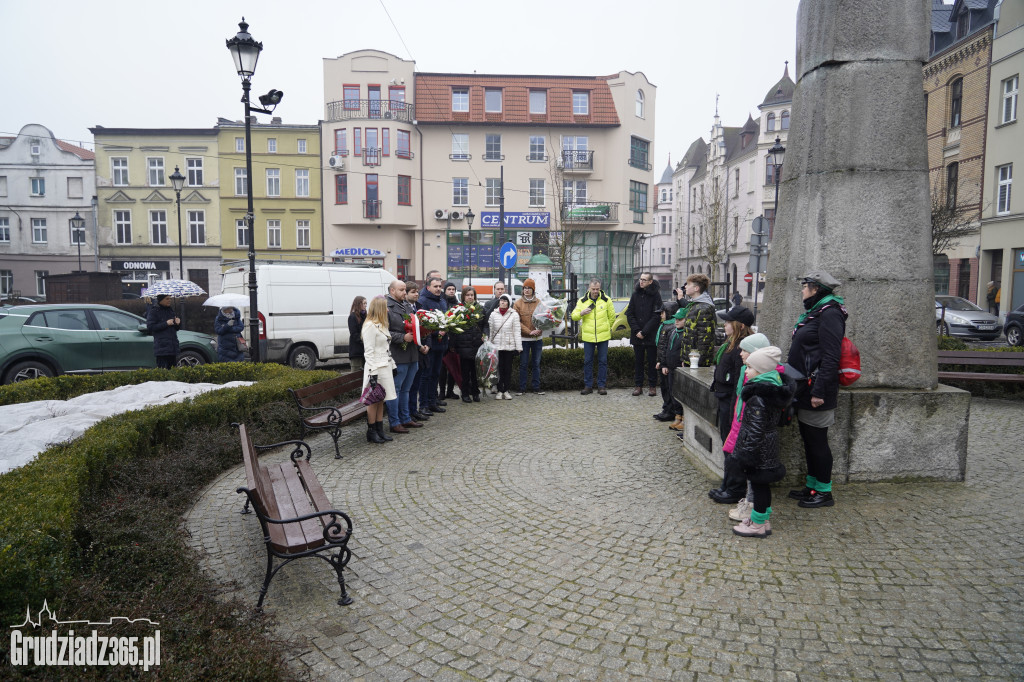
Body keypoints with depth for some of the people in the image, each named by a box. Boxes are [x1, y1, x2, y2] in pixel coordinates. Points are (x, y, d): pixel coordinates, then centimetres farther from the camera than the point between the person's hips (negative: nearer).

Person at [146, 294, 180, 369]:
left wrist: (178, 323, 0)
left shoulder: (171, 310, 18)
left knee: (171, 368, 7)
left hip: (173, 347, 6)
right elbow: (150, 327, -10)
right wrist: (166, 323, -15)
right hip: (162, 347, -6)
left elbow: (176, 328, 23)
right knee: (162, 370, -10)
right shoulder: (154, 311, -1)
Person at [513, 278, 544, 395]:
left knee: (536, 363, 9)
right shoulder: (518, 303, -2)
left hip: (537, 338, 2)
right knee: (523, 364, 3)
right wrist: (529, 331, -15)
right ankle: (522, 388, 10)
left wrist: (539, 330, -11)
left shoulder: (539, 303, 5)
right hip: (524, 338, -2)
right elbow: (517, 322, -7)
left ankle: (536, 387, 17)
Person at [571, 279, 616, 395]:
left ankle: (601, 386, 11)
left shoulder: (606, 300, 1)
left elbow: (612, 317, 11)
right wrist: (581, 313, -15)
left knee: (603, 361, 3)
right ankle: (588, 386, 13)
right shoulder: (582, 301, 3)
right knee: (588, 361, 4)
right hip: (588, 336, 1)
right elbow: (573, 316, 4)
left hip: (603, 337, -1)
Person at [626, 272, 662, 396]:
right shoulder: (635, 295, 8)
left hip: (651, 336, -3)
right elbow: (629, 314, 5)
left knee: (652, 361, 3)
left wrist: (644, 332, -13)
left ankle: (652, 386, 11)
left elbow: (656, 317, -9)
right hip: (637, 335, 3)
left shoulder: (655, 295, -4)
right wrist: (636, 330, -7)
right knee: (638, 361, 8)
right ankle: (638, 385, 14)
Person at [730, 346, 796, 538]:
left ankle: (758, 525, 14)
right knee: (762, 484, 19)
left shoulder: (758, 399, -24)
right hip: (769, 448, 9)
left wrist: (746, 454, -19)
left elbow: (756, 430, -25)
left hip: (759, 450, -9)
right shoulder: (774, 390, 7)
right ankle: (763, 519, 31)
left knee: (758, 484, 2)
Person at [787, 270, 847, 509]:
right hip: (804, 388, 10)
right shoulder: (814, 312, 15)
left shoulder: (829, 314, -16)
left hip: (817, 389, -10)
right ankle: (812, 486, 28)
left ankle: (824, 492, 12)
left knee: (817, 440, 0)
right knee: (808, 439, 17)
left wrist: (820, 391, -24)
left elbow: (830, 358, -22)